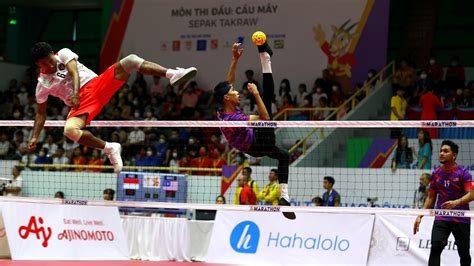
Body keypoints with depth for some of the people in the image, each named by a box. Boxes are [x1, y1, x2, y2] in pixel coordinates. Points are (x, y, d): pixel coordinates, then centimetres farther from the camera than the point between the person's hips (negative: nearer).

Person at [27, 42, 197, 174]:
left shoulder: (63, 54, 8)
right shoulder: (43, 85, 10)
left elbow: (74, 73, -7)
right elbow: (41, 113, 17)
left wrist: (75, 93, -24)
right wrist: (35, 137, 6)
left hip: (98, 84, 1)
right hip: (80, 103, -1)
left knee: (130, 61, -17)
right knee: (70, 130, -33)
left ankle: (172, 74, -28)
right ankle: (109, 148, -16)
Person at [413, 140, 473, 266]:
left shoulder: (463, 172, -6)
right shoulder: (436, 173, 8)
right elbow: (431, 197, 17)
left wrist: (455, 203, -33)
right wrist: (420, 216, 11)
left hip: (461, 219, -3)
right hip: (441, 218, 3)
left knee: (464, 253, 4)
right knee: (435, 248, -16)